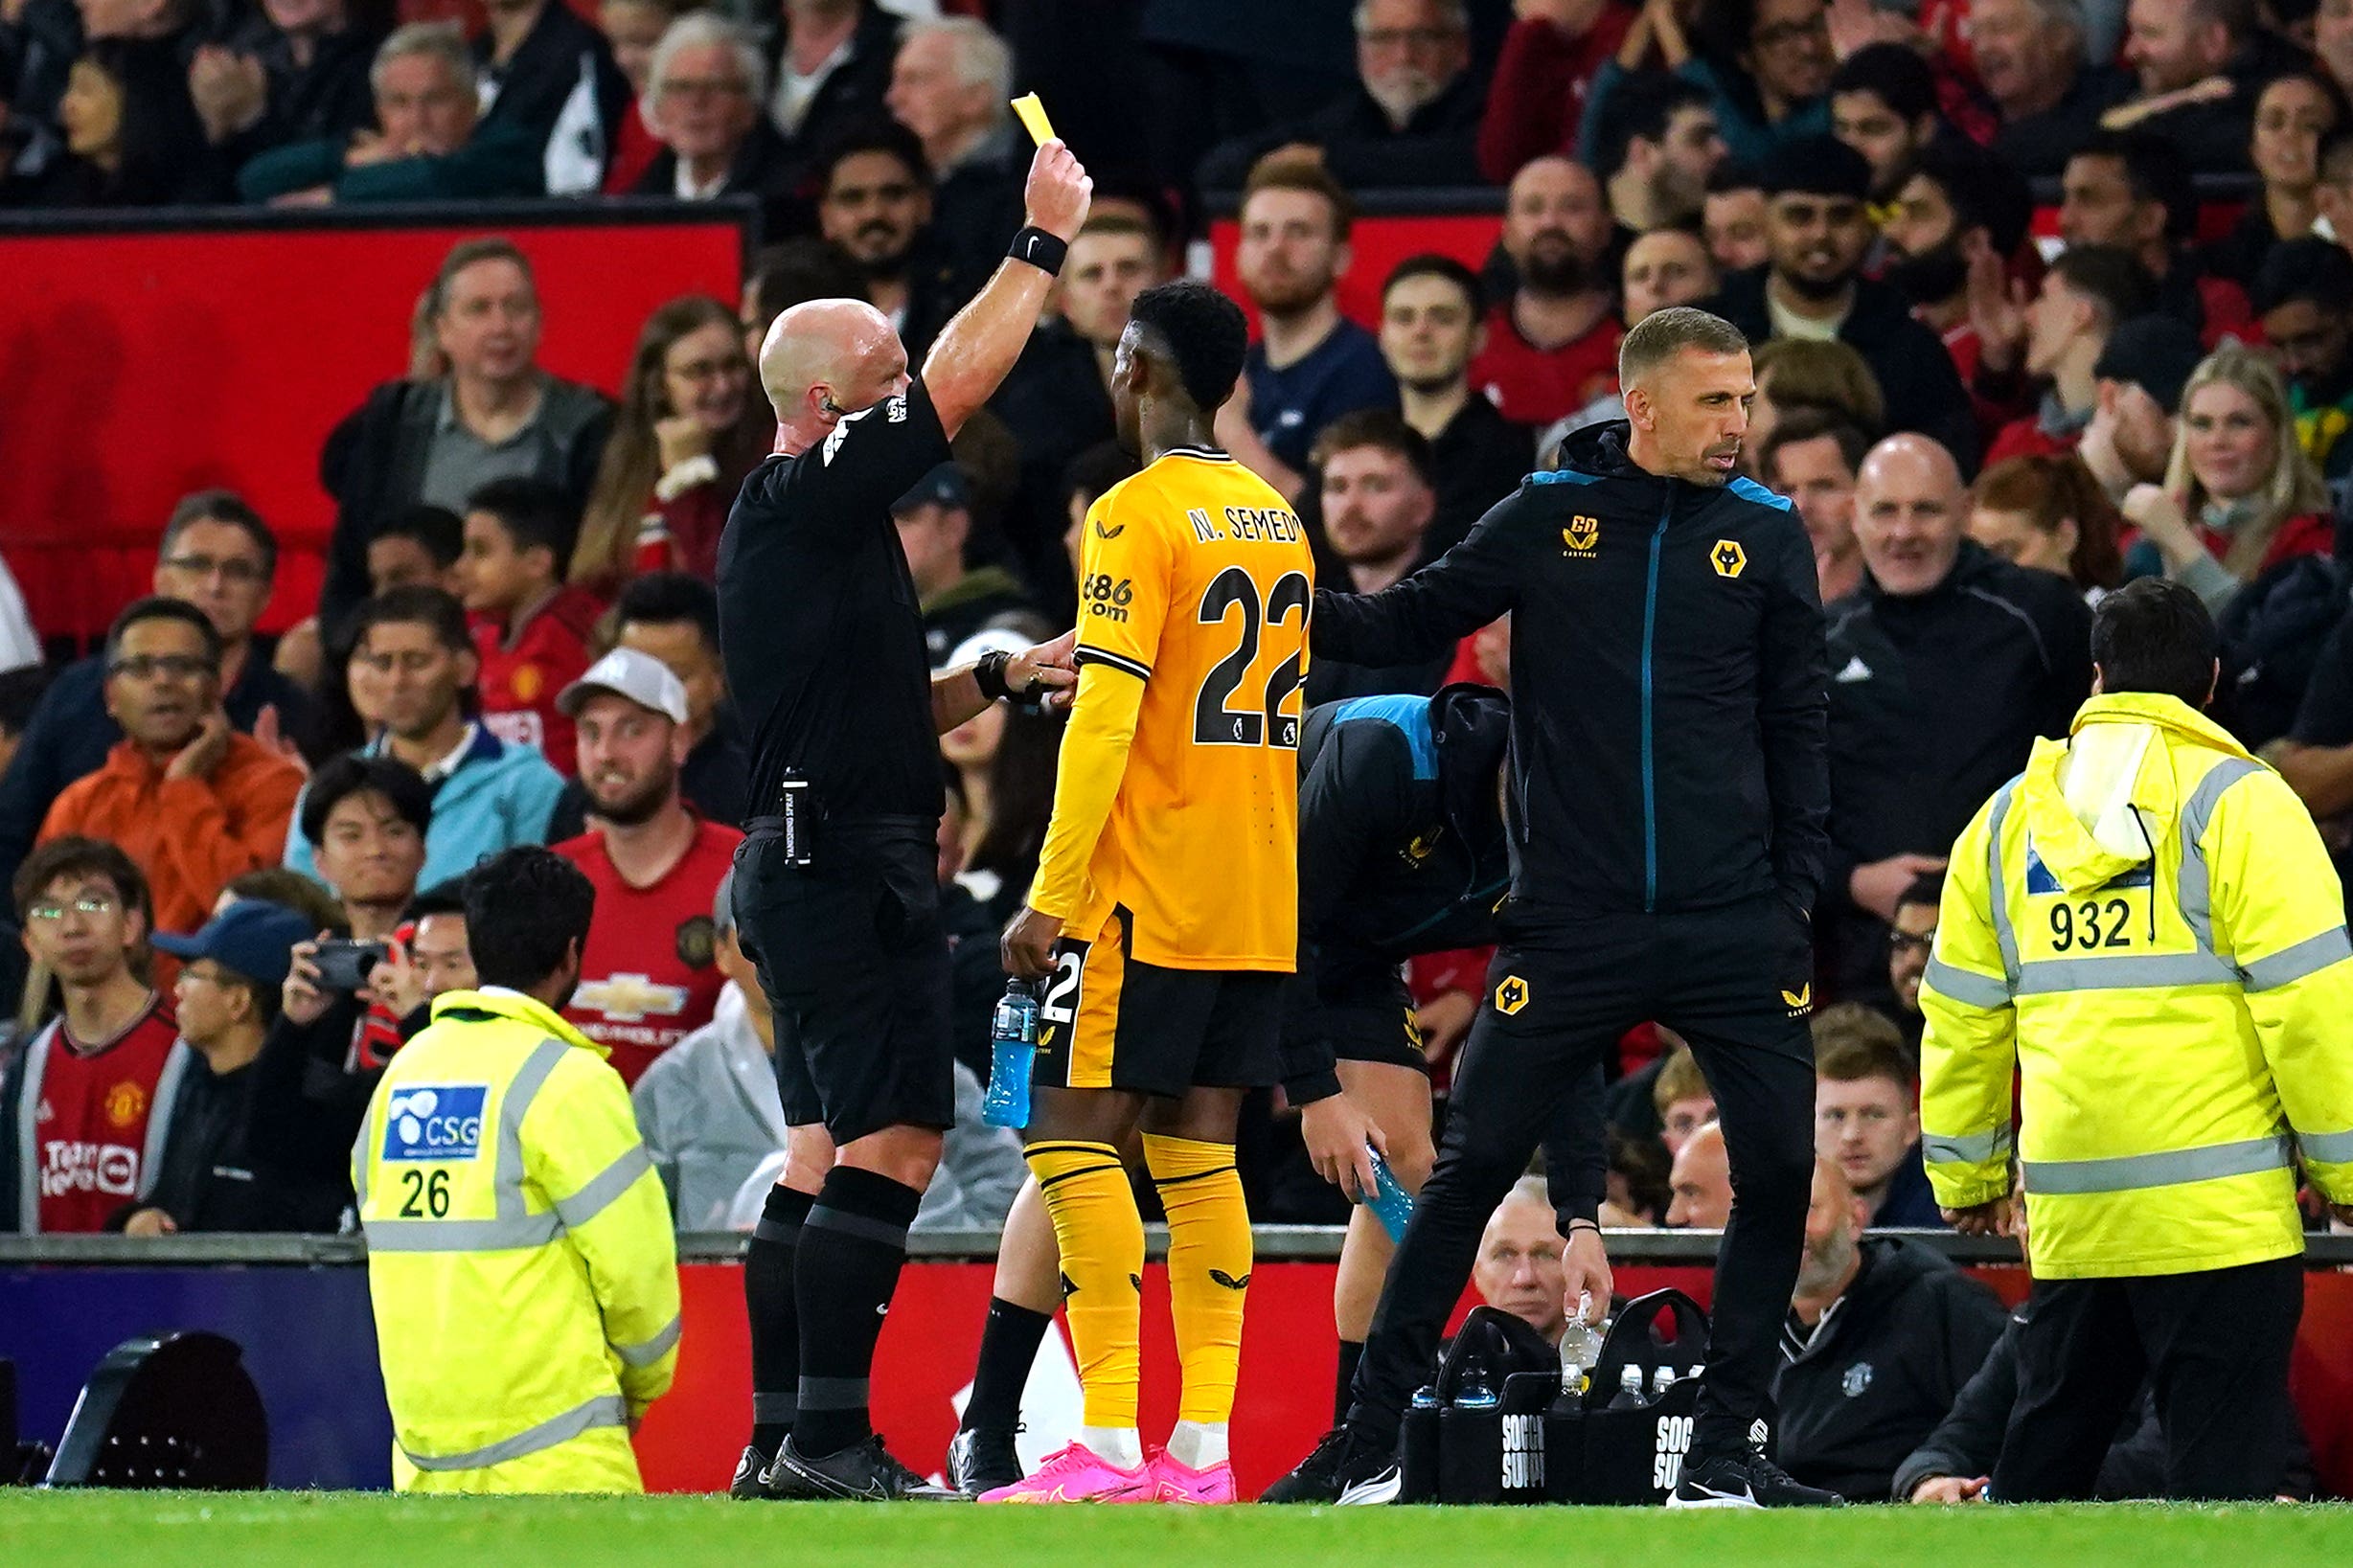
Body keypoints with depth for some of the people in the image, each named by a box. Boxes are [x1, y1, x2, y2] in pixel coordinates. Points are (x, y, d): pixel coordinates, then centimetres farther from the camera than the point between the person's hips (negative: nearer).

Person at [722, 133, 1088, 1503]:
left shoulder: (807, 523, 20)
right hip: (848, 866, -11)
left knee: (829, 1155, 11)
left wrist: (999, 679, 16)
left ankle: (780, 1441, 10)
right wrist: (1048, 242, -10)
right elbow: (961, 385, -16)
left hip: (811, 865, 11)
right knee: (895, 1139, -14)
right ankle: (832, 1436, -17)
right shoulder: (807, 500, -10)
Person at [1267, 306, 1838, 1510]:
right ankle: (1370, 1441, 7)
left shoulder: (1765, 532, 4)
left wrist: (1798, 890, 3)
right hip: (1571, 920, -1)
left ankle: (1722, 1452, 10)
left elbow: (1797, 719, 8)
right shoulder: (1547, 519, 1)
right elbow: (1408, 626, 5)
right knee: (1472, 1167, -1)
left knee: (1781, 1171, -3)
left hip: (1730, 922, 1)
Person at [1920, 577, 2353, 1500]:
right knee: (2222, 1466, -5)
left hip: (2071, 1212, 5)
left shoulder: (2007, 819, 12)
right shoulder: (2236, 801, -4)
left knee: (2044, 1457, 15)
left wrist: (1967, 1177, 26)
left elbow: (1960, 1017, 16)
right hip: (2220, 1209, -5)